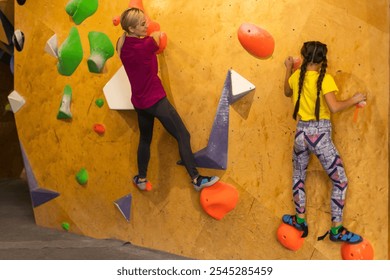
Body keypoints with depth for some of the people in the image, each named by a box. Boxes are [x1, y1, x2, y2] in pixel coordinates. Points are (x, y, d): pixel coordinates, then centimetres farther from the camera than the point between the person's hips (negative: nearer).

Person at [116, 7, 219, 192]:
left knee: (145, 140, 23)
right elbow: (158, 35, -1)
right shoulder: (144, 46, -22)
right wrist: (156, 34, 19)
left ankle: (141, 179, 34)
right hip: (155, 100, -8)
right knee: (183, 136, -2)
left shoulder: (123, 46, -2)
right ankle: (196, 179, -1)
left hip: (139, 102, 8)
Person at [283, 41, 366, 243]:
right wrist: (354, 100, -6)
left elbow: (287, 92, 24)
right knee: (340, 181, 6)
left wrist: (288, 69, 33)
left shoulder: (296, 76, 3)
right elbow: (334, 107, -21)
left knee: (298, 176, 23)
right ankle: (336, 229, 6)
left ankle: (300, 220, 30)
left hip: (301, 132, 5)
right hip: (320, 135, -5)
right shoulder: (325, 79, -11)